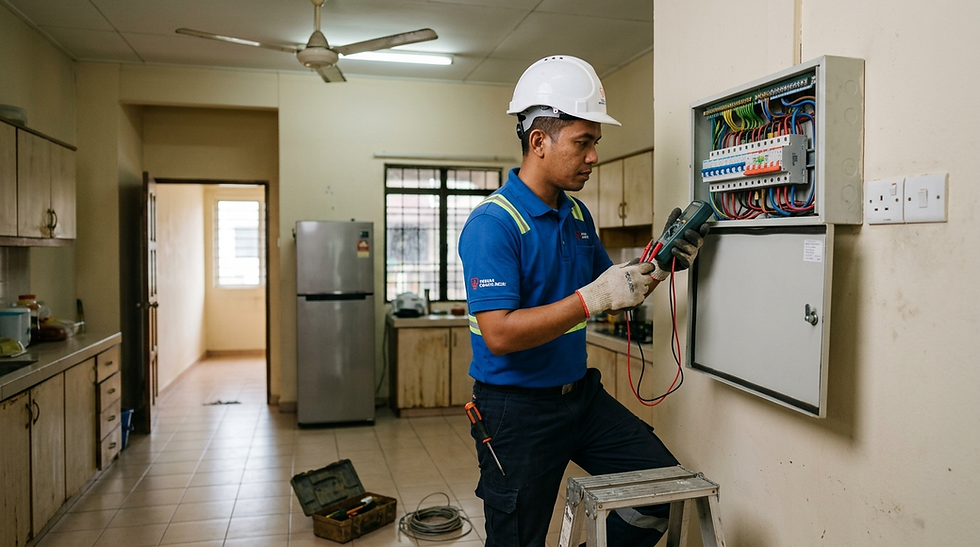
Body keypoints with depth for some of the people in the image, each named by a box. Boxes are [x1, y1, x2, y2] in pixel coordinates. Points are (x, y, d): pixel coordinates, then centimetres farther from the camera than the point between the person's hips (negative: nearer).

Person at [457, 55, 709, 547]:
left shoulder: (578, 215, 6)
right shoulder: (492, 223, -20)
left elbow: (612, 295, 16)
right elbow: (500, 334, -28)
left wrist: (660, 264, -1)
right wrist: (593, 297, -29)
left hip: (581, 393, 7)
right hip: (518, 408, -7)